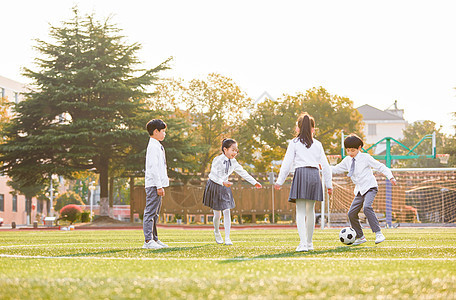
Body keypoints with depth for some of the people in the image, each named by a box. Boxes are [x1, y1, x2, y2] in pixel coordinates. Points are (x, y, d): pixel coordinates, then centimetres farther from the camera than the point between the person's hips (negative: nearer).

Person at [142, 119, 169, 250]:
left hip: (157, 185, 11)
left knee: (154, 213, 14)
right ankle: (148, 241, -10)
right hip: (154, 184, -11)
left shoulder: (157, 146, 18)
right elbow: (153, 167, -19)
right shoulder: (153, 147, -13)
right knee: (150, 212, -9)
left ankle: (154, 239, 21)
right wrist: (159, 186, -21)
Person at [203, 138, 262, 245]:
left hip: (225, 188, 5)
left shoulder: (233, 162, 0)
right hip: (214, 187, -5)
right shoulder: (217, 160, -18)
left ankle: (227, 237, -2)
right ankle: (216, 232, 30)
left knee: (227, 212, -4)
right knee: (217, 214, 1)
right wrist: (223, 182, -40)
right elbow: (213, 175, -25)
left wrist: (254, 182, 12)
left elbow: (243, 173, 11)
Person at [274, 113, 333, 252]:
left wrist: (280, 181, 6)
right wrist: (329, 184, 20)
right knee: (310, 210, 14)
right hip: (314, 175, 3)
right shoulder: (317, 144, 15)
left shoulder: (294, 143, 5)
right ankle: (309, 242, 21)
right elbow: (325, 165, 14)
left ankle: (303, 243, -18)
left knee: (301, 211, -5)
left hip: (301, 173, -3)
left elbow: (287, 163, 1)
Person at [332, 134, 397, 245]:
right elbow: (336, 169, 20)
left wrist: (390, 177, -15)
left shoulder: (365, 158, -7)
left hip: (370, 187, -7)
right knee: (352, 213, 1)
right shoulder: (347, 160, 9)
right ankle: (360, 237, 19)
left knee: (367, 207, -31)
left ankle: (378, 234, -29)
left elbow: (380, 167, -6)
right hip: (359, 190, 7)